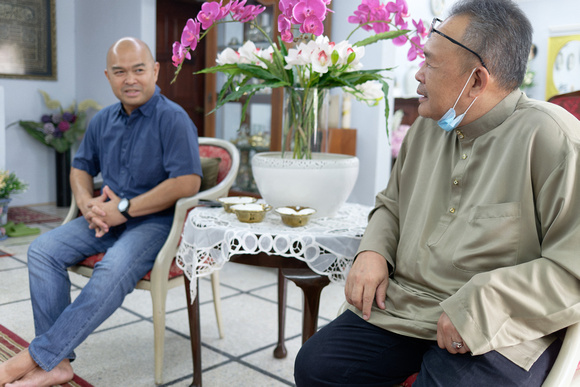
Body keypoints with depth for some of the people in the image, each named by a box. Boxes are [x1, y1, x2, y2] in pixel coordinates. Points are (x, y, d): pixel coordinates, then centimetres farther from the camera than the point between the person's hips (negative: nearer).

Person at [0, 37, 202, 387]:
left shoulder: (173, 119, -10)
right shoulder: (103, 121, 13)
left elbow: (188, 182, -20)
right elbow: (81, 167, 24)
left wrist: (125, 208, -17)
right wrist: (87, 203, -1)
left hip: (155, 220, -7)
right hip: (107, 219, 7)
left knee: (113, 271, -34)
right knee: (43, 250, -13)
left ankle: (36, 357, -21)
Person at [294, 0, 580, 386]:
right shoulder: (427, 128, 9)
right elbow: (391, 204, 21)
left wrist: (482, 304, -23)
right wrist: (373, 250, 1)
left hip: (495, 334, -5)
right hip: (402, 307, 6)